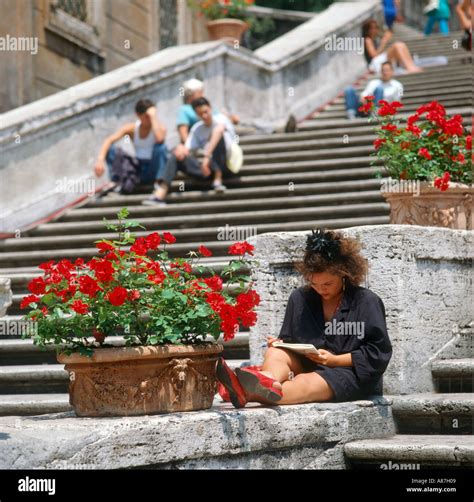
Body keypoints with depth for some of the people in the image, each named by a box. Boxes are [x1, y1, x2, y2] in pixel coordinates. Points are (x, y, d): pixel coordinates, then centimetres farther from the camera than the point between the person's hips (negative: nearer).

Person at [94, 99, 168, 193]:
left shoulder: (159, 126, -10)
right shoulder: (132, 128, -3)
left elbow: (159, 138, -37)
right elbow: (109, 140, -16)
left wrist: (153, 116, -28)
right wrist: (100, 159, -33)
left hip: (154, 169, -3)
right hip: (138, 167, 3)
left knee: (160, 146, -34)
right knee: (110, 148, -15)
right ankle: (120, 181, -22)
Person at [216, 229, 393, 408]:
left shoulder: (366, 302, -1)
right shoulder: (300, 298, 13)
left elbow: (379, 353, -6)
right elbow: (289, 340, 18)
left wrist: (335, 360, -14)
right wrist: (279, 344, -7)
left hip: (352, 374, -5)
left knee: (307, 383, -35)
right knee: (275, 353, -24)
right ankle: (269, 384, -63)